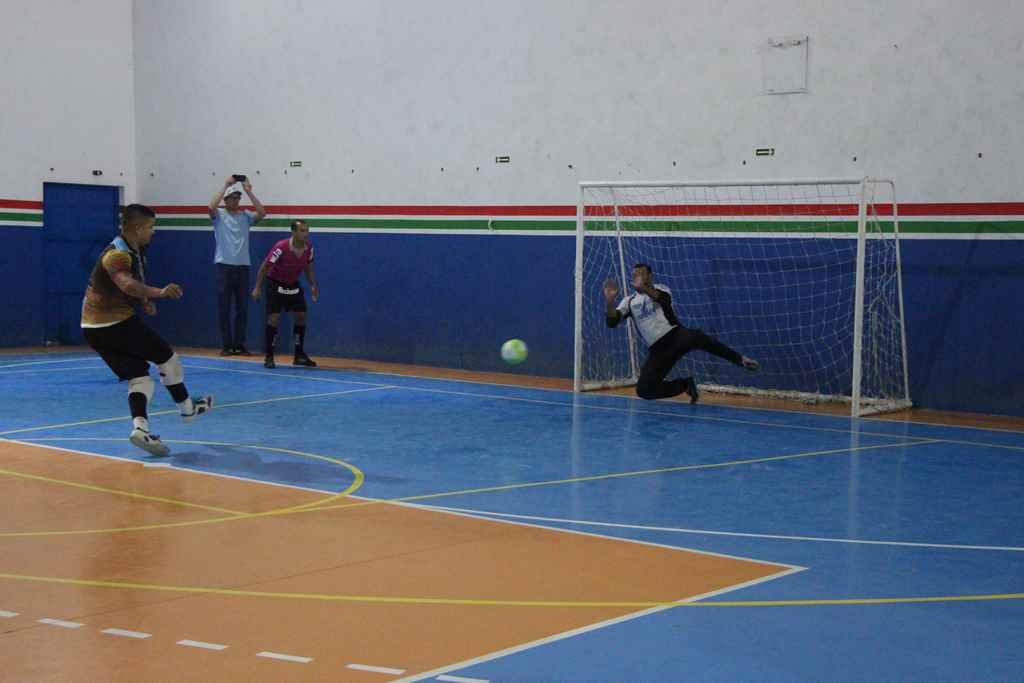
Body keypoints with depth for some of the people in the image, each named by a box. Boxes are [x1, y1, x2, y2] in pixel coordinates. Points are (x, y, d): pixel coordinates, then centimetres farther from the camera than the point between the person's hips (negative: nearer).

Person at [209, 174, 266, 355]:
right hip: (224, 265, -3)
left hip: (243, 266, 3)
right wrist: (225, 185, -18)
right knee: (224, 308, 0)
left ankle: (240, 345, 13)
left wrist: (249, 191, -9)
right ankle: (227, 345, 5)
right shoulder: (219, 214, 1)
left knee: (242, 308, 6)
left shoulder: (245, 216, 10)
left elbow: (262, 213, -7)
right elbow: (211, 206, -21)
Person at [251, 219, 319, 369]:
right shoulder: (281, 247, -28)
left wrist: (313, 286, 0)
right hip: (276, 284, -5)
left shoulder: (309, 247, -12)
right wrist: (257, 288, -21)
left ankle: (300, 355, 11)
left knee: (301, 316, 1)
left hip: (293, 285, 6)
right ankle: (269, 357, -1)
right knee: (273, 318, -10)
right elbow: (264, 267, -20)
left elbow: (308, 268, 6)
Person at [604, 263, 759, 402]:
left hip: (676, 336, -4)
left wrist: (643, 288, -40)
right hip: (658, 350, 4)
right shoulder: (629, 301, 12)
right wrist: (610, 300, -23)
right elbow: (612, 321, -4)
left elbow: (664, 298, -22)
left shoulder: (660, 289, 4)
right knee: (644, 390, -13)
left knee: (698, 338, -38)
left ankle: (740, 360, -22)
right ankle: (686, 385, 9)